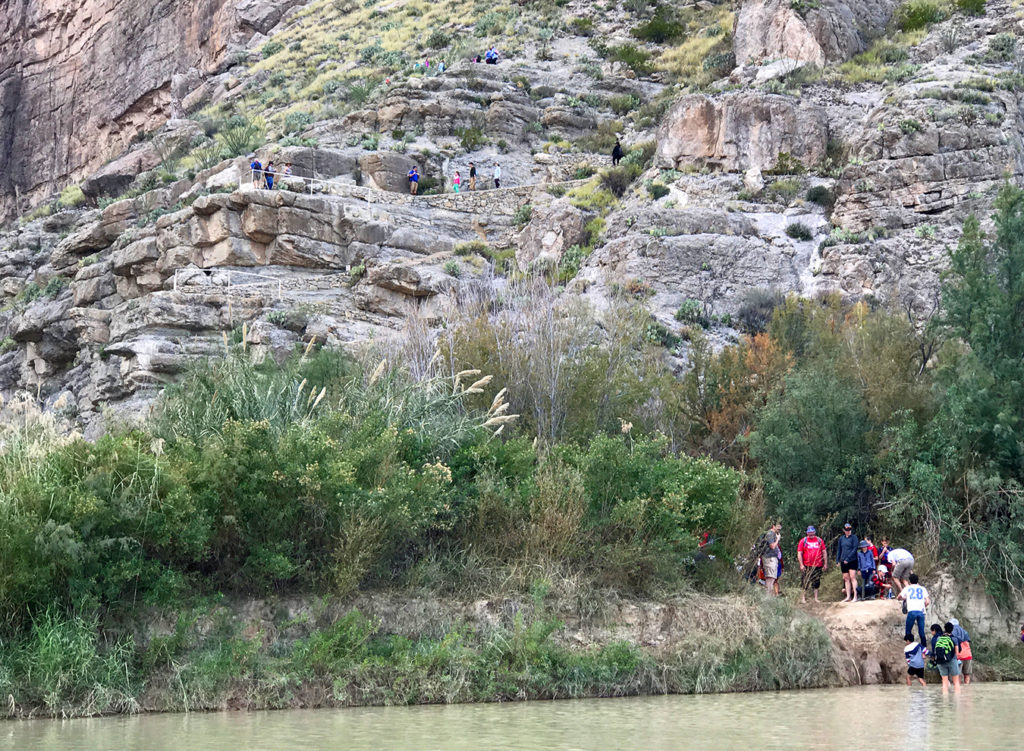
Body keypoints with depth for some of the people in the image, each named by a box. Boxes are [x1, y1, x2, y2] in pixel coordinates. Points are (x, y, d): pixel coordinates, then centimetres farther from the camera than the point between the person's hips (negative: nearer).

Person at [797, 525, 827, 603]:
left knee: (816, 582, 7)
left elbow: (824, 552, 12)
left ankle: (816, 598, 15)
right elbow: (799, 553, 0)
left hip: (818, 565, 2)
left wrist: (825, 563, 8)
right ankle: (803, 598, 6)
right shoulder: (803, 541, 2)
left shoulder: (819, 540, 9)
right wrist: (801, 565, -7)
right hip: (807, 566, -2)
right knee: (806, 582, -3)